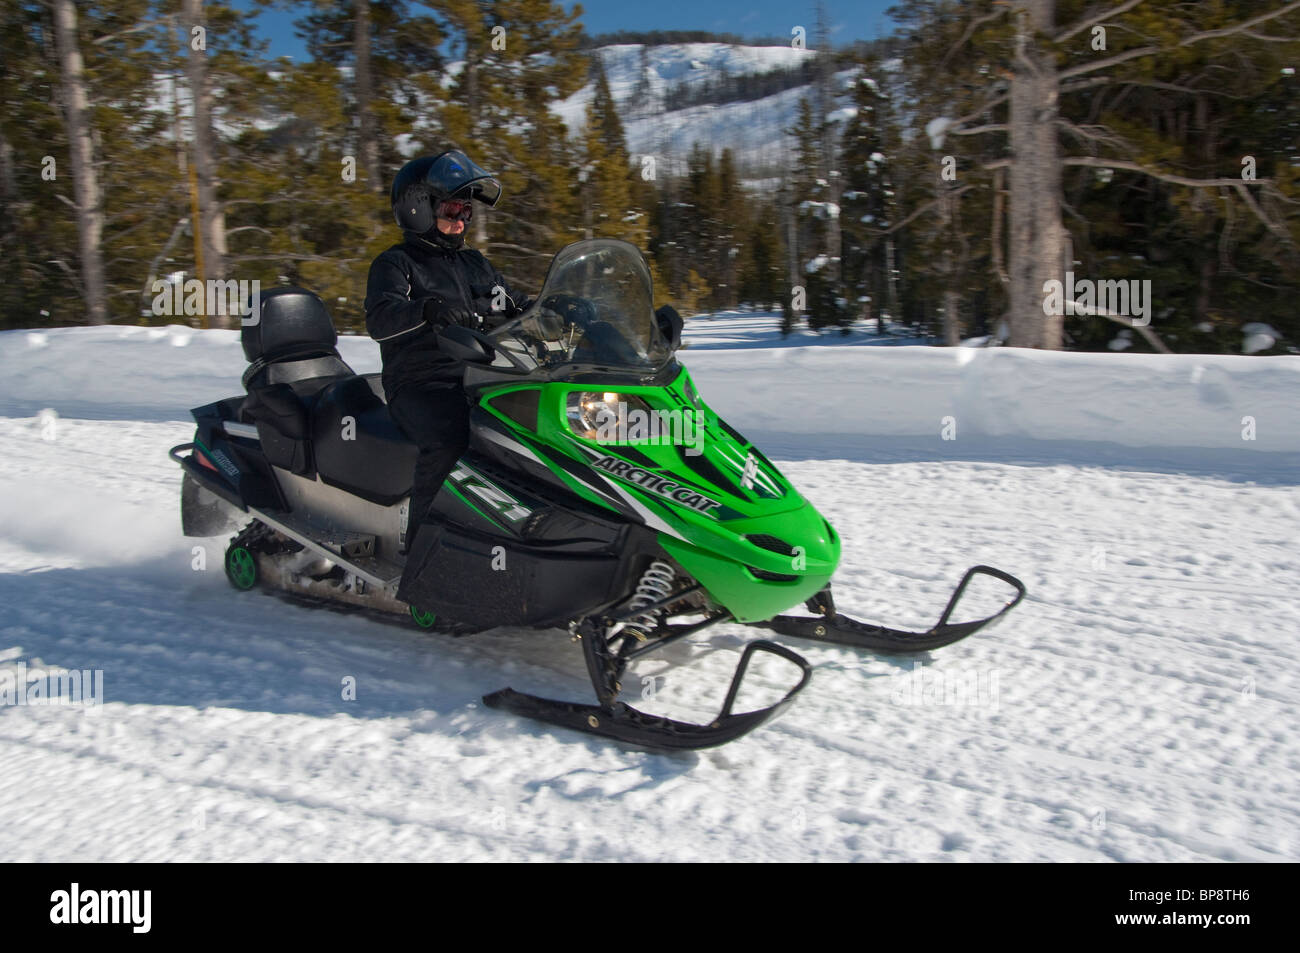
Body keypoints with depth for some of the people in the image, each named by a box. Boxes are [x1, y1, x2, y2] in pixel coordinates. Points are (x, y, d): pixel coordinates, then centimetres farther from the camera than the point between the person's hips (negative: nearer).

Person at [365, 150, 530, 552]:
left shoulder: (475, 263, 24)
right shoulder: (395, 264, 4)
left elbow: (517, 309, 26)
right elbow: (379, 319, -15)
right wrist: (428, 310, -35)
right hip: (420, 386, -6)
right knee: (450, 439, -37)